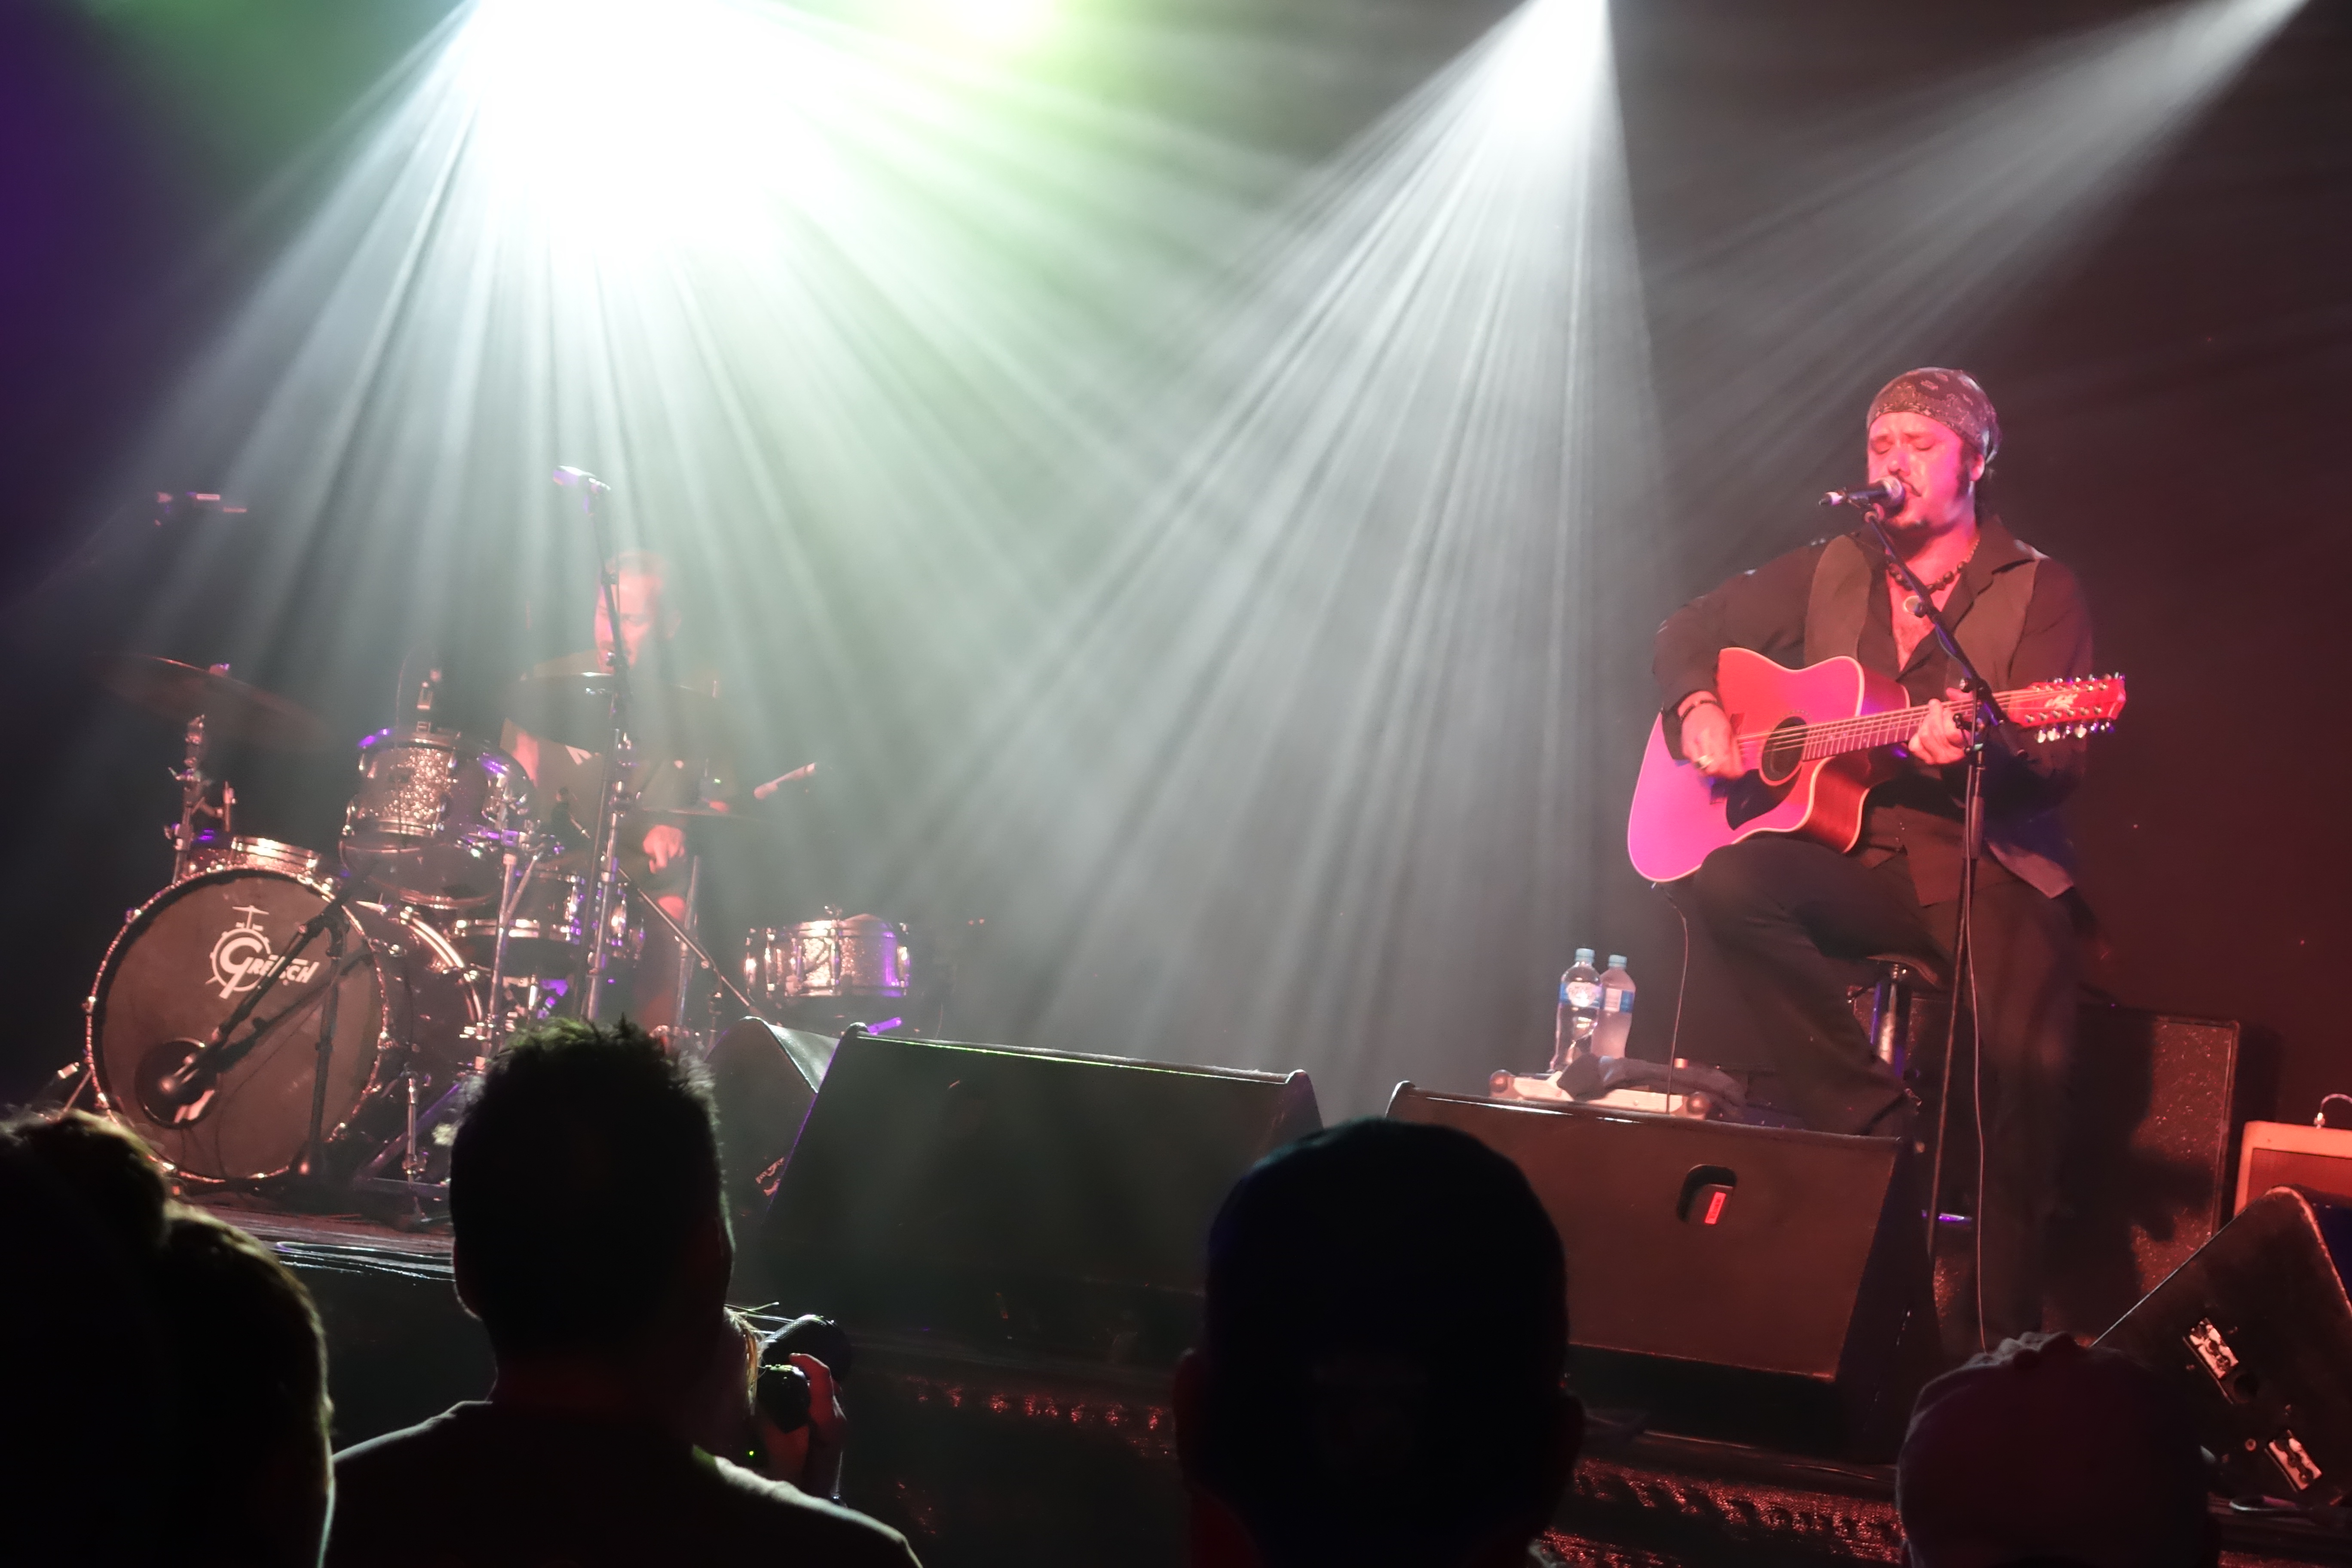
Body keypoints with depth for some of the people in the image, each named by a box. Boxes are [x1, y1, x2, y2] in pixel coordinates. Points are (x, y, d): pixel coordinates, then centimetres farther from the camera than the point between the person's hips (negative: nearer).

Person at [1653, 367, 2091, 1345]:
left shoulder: (2040, 593, 2)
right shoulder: (1831, 572, 15)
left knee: (2030, 1063, -31)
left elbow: (2055, 764, -9)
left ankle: (2006, 1344, -15)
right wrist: (1697, 709, 0)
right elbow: (1690, 631, 22)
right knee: (1722, 878, -30)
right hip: (1854, 865, 4)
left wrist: (1969, 751, -31)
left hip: (1986, 870, -3)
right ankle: (1876, 1123, -17)